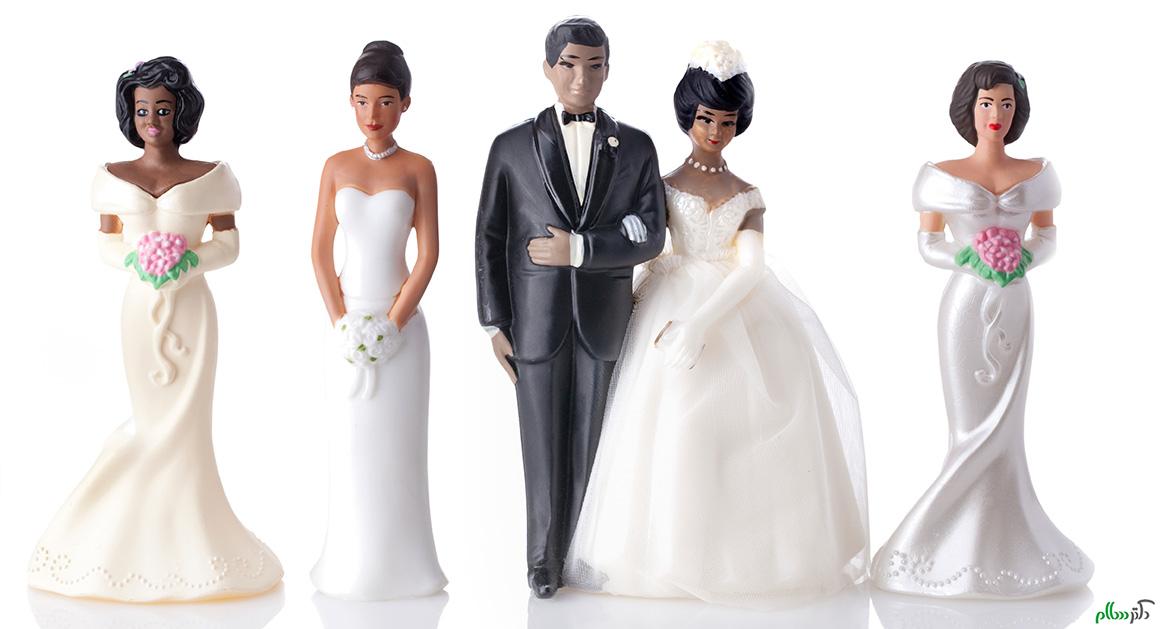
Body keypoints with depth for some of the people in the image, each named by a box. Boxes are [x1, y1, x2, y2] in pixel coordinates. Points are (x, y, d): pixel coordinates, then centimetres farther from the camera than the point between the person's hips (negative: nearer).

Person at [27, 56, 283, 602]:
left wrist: (190, 261, -15)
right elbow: (107, 244, 9)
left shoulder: (210, 177, 1)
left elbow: (228, 244, 2)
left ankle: (186, 544, 9)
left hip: (191, 307, -1)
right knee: (153, 419, 2)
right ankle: (147, 544, 14)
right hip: (141, 306, 1)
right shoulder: (113, 177, 6)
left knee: (183, 421, -2)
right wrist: (135, 260, -11)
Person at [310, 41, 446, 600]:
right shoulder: (336, 167, 5)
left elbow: (428, 255, -5)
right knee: (350, 442, 4)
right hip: (349, 317, 2)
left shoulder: (418, 169, -1)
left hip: (400, 319, -2)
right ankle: (350, 565, 14)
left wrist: (390, 323, -11)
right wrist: (342, 323, -5)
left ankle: (398, 564, 13)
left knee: (398, 442, 2)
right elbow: (320, 251, 4)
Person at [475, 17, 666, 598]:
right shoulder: (512, 147, 0)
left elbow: (649, 238, -5)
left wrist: (579, 249, -17)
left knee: (592, 443, 7)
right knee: (543, 444, 6)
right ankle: (544, 557, 21)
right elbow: (489, 240, 2)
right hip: (537, 320, -1)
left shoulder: (636, 148, 2)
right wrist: (495, 325, -3)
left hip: (605, 320, 1)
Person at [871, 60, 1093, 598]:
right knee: (973, 428, -1)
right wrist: (966, 260, -15)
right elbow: (926, 242, 3)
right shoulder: (943, 176, -2)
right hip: (965, 305, -2)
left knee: (1004, 427, 5)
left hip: (1014, 306, 2)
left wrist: (1025, 260, -8)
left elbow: (1047, 234, 12)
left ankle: (1004, 545, 16)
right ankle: (968, 545, 10)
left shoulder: (1035, 173, 4)